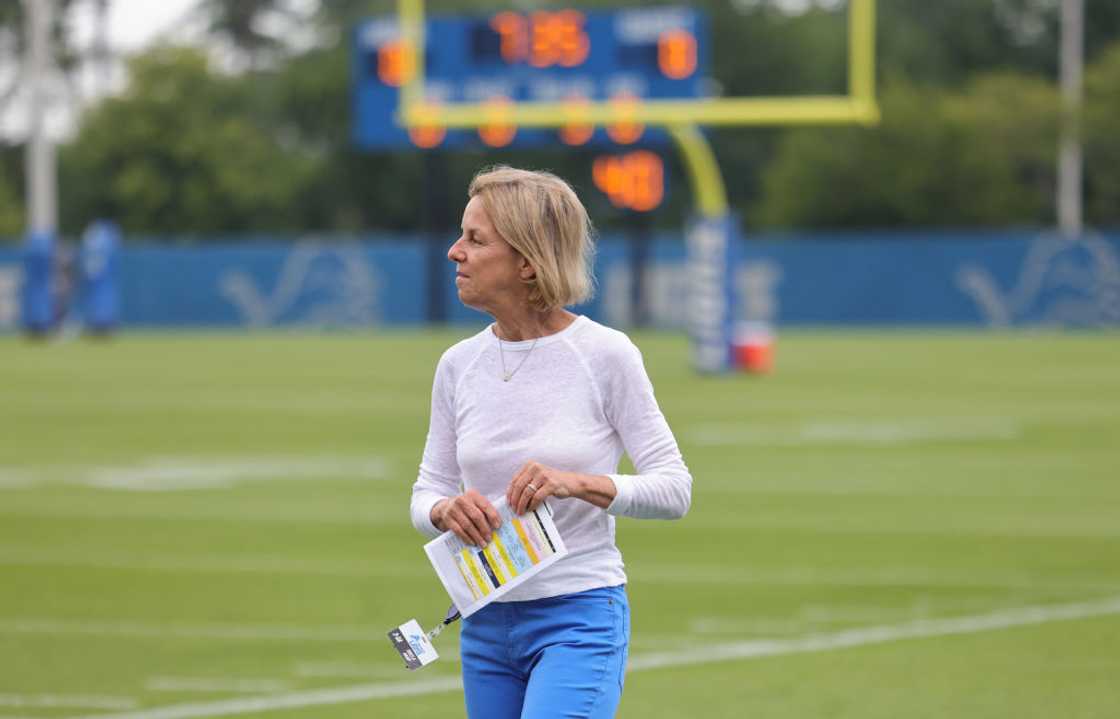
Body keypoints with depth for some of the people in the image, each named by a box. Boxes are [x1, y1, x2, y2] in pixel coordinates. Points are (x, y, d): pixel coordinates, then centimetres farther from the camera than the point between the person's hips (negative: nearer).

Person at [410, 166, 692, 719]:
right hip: (486, 626, 6)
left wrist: (579, 483, -23)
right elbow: (426, 492, 11)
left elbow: (674, 489, -7)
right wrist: (445, 510, -14)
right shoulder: (459, 364, 4)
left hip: (581, 617, -6)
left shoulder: (606, 355, -9)